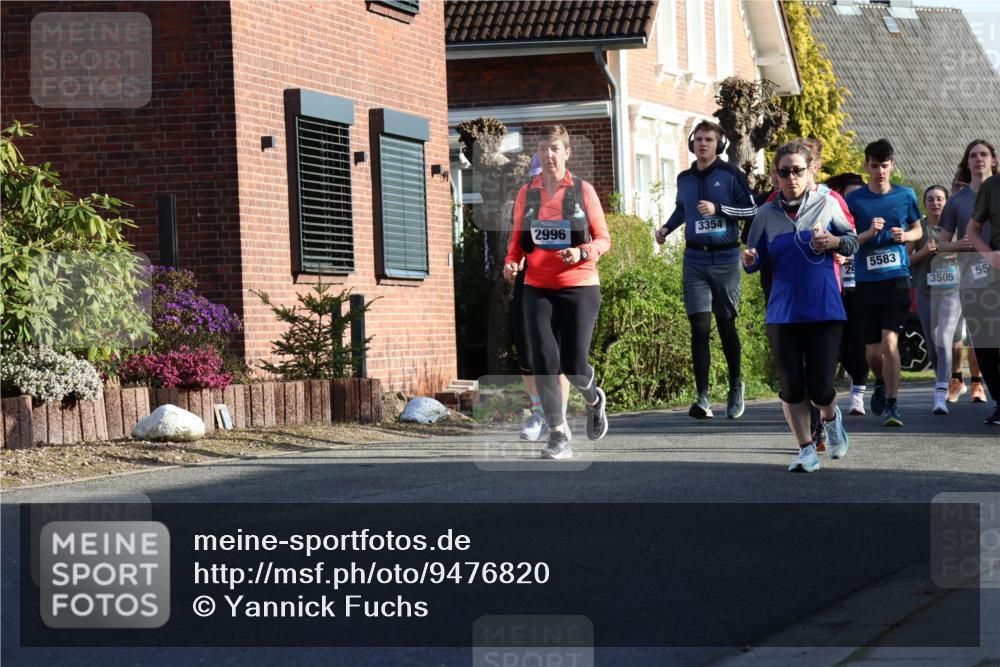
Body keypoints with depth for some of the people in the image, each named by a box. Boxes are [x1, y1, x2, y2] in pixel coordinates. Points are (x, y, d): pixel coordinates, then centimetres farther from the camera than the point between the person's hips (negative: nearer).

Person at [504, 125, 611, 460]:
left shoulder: (583, 191, 2)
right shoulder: (526, 193, 8)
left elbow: (603, 238, 4)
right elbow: (517, 238, 14)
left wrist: (582, 252, -16)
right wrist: (511, 262, -6)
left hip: (579, 287, -2)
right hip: (537, 290, 2)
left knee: (573, 363, -6)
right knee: (543, 360, -10)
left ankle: (594, 399, 30)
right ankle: (558, 436, -5)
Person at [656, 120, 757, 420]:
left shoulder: (730, 175, -3)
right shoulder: (684, 179, 10)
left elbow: (751, 209, -5)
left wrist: (718, 209, -16)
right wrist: (667, 228, 11)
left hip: (725, 258, -2)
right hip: (695, 259, 2)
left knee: (726, 325, 6)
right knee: (699, 327, -7)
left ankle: (736, 385, 28)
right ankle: (703, 398, -11)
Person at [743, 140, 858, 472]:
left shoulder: (827, 204, 0)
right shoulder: (767, 214, 3)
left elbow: (853, 242, 10)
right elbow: (755, 258, 10)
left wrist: (833, 242, -12)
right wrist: (749, 260, -13)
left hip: (825, 310, -1)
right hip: (782, 313, 2)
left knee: (820, 389, -2)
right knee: (792, 387, 0)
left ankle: (831, 418, 33)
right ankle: (806, 449, 14)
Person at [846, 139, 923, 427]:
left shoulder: (906, 196, 4)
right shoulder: (854, 200, 0)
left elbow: (918, 230, 17)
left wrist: (905, 236, -5)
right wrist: (869, 233, -15)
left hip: (897, 278, -1)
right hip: (865, 282, 1)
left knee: (889, 341, -17)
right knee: (872, 351, 8)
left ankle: (892, 404, -10)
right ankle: (881, 383, 40)